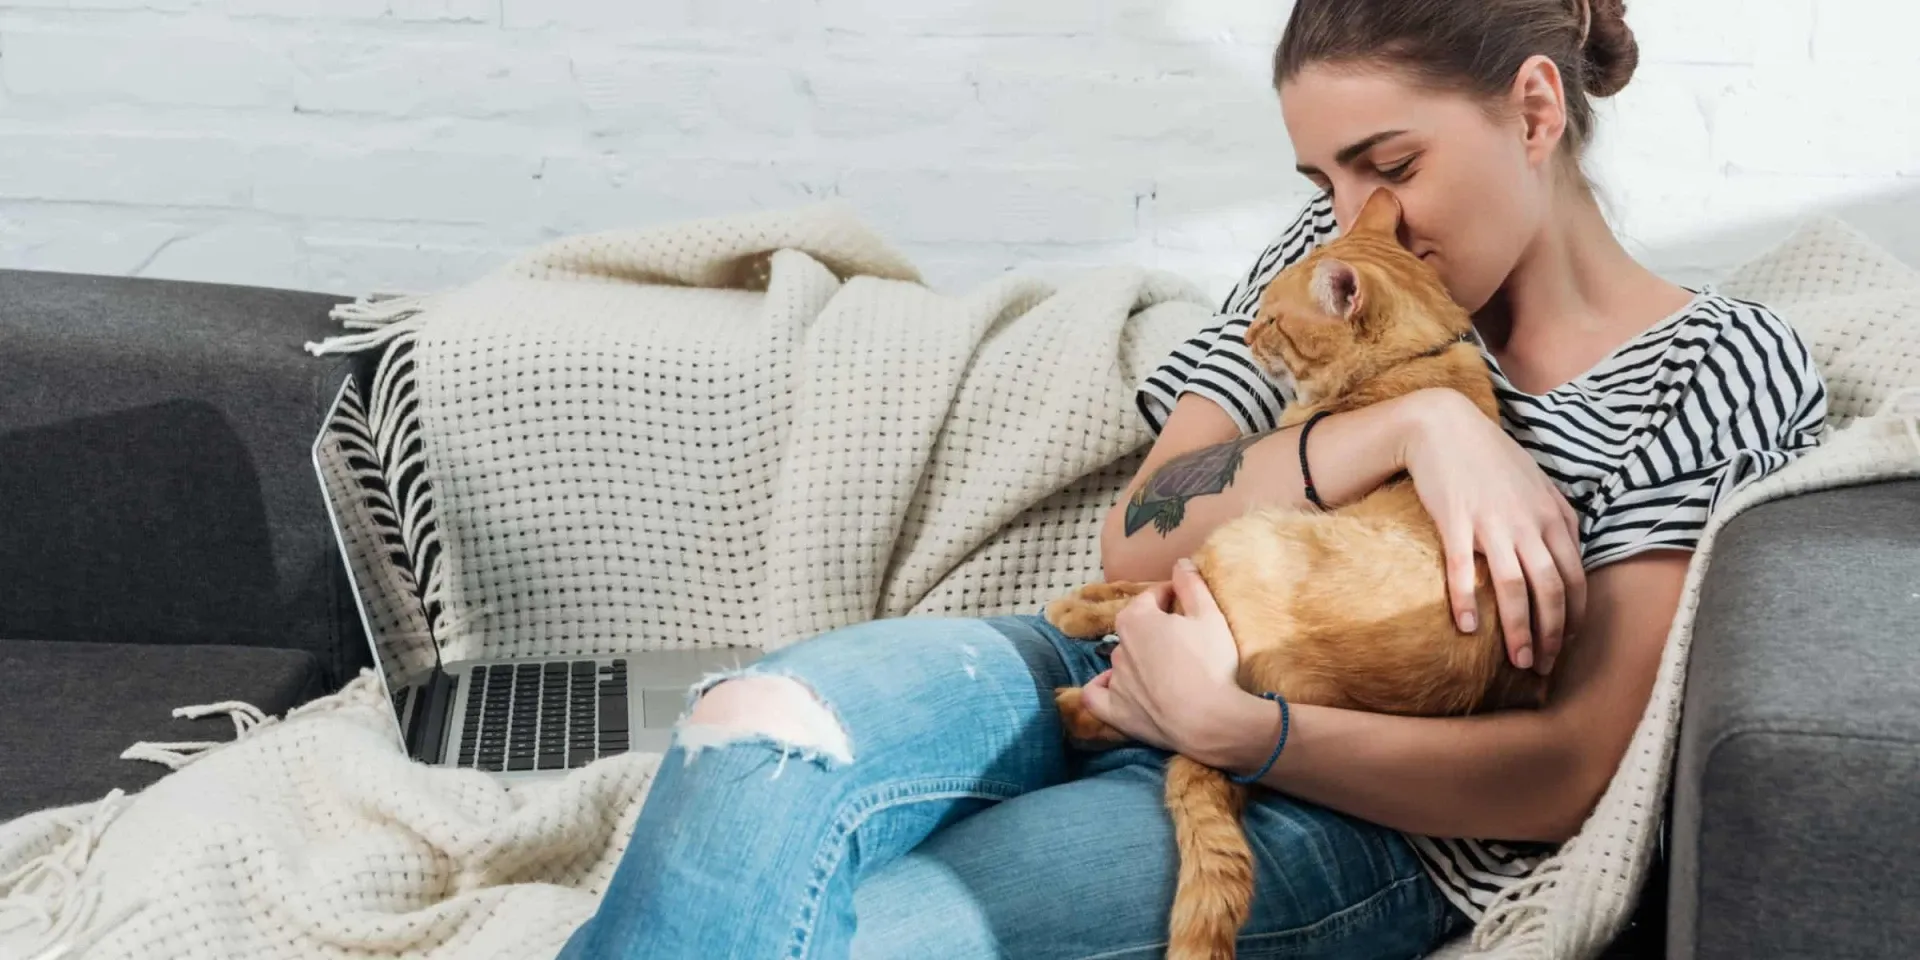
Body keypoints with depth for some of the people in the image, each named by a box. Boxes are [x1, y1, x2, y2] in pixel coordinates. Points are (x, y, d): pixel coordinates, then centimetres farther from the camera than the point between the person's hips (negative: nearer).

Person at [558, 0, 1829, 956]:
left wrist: (1233, 723, -21)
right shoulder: (1336, 257, 12)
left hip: (1366, 823, -5)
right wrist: (1408, 425, -14)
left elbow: (1573, 773, -10)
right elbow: (1135, 545, 1)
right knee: (764, 730, -29)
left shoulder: (1723, 371, -2)